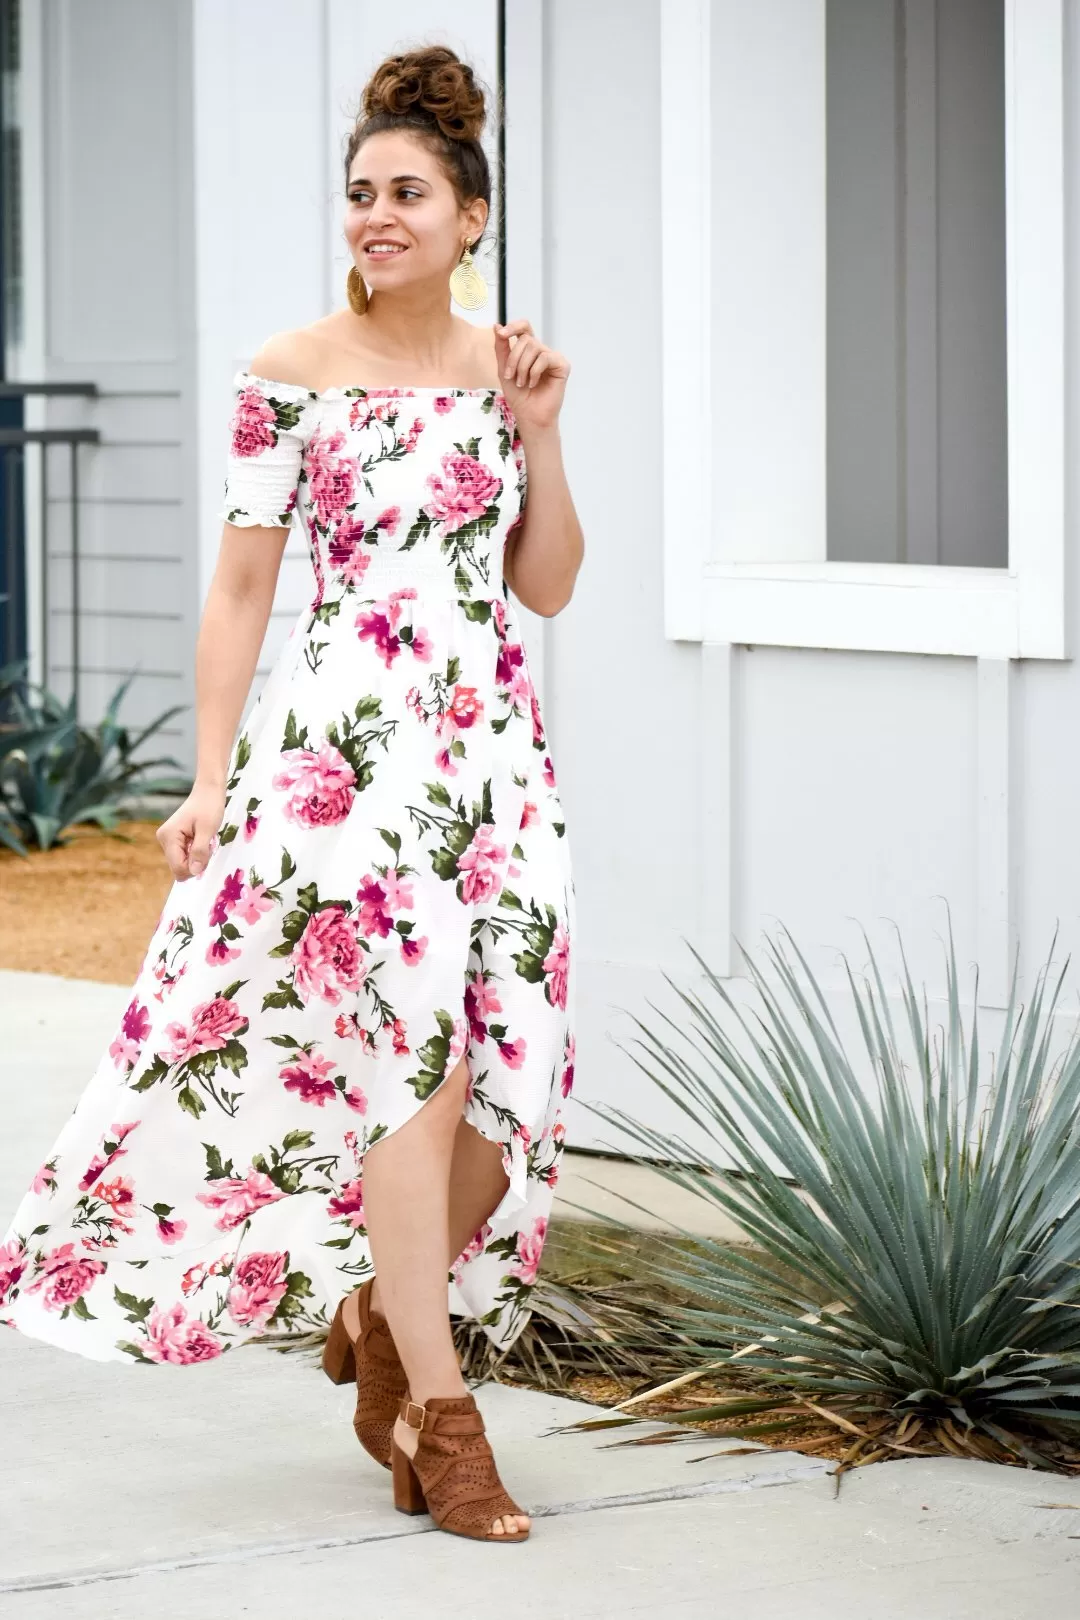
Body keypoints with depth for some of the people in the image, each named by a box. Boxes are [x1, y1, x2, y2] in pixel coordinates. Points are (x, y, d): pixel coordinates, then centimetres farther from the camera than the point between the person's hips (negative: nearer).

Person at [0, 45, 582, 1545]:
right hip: (341, 743, -4)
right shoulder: (291, 373, -1)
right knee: (401, 1059, -9)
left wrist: (538, 431, -1)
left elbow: (547, 587, 12)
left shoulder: (504, 368, 10)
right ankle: (437, 1410, -2)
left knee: (504, 1071, 1)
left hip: (492, 746, 4)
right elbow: (242, 586, 1)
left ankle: (378, 1319, 26)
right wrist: (209, 778, -3)